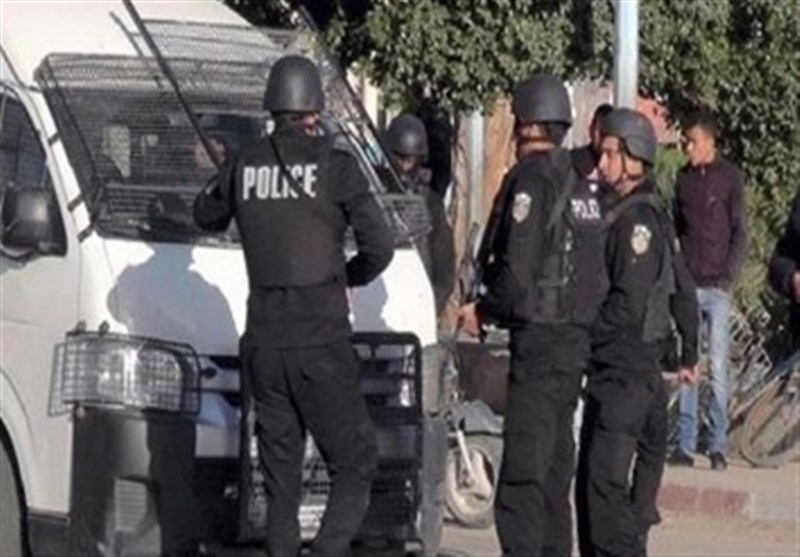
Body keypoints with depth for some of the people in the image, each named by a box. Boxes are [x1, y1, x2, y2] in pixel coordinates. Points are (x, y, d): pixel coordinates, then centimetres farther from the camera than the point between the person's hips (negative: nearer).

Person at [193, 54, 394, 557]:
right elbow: (380, 247, -8)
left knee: (280, 474, 12)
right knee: (354, 464, 1)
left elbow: (207, 217, 25)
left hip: (263, 342, 4)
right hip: (322, 341, -4)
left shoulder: (245, 166, 5)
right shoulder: (334, 165, -7)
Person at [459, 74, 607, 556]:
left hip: (539, 341, -9)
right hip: (576, 338, 9)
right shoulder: (581, 186, 14)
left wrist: (482, 312, -2)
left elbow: (518, 275, -20)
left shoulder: (530, 180, -12)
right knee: (555, 468, 16)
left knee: (522, 475, -10)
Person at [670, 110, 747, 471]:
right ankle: (685, 445, 4)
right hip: (688, 286, 3)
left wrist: (729, 277, -8)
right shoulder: (683, 179, 10)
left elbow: (740, 232, -1)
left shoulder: (729, 177, 0)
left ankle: (718, 445, 1)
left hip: (717, 288, -3)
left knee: (718, 368, -3)